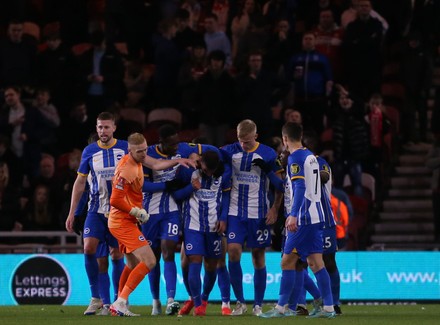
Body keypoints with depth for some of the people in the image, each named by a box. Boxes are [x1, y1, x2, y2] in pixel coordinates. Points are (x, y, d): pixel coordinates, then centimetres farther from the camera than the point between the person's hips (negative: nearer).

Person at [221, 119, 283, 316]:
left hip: (259, 213, -1)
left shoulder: (267, 154, -4)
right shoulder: (229, 151, 1)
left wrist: (275, 209, -5)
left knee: (258, 257, 2)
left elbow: (280, 183, 1)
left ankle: (258, 305, 12)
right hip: (235, 211, 1)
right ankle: (240, 302, 1)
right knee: (233, 252, -12)